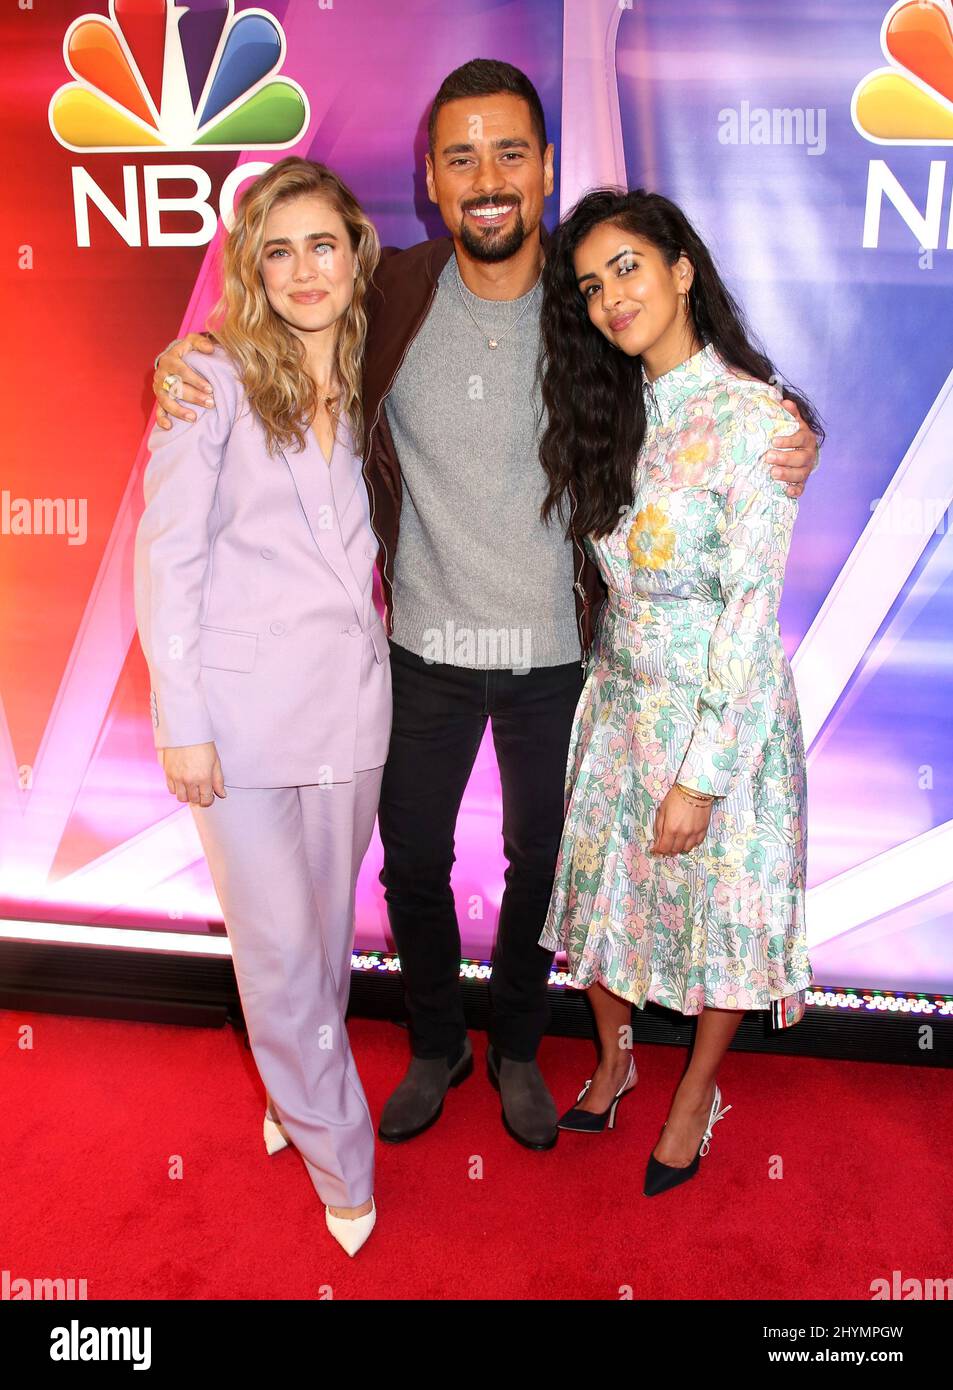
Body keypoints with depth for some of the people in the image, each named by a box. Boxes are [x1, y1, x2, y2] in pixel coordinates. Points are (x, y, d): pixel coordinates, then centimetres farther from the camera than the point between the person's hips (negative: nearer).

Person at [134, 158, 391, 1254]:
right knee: (277, 945, 4)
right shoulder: (214, 381, -5)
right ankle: (339, 1159, 24)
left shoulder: (370, 391, 10)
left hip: (350, 703, 5)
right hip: (242, 711, -4)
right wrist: (181, 722, -10)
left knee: (328, 925, 16)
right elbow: (166, 558, -7)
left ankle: (293, 1085, 42)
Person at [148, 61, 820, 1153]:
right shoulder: (389, 296, -7)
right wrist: (184, 353, -10)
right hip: (426, 650, 1)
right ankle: (435, 1047, 43)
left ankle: (517, 1046, 44)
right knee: (413, 862, 14)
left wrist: (785, 446, -17)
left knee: (540, 860, 16)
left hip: (556, 652, 0)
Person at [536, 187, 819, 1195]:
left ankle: (699, 1091, 38)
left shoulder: (757, 419, -17)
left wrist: (701, 777, -19)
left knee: (718, 903, 11)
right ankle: (614, 1054, 44)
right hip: (619, 696, 6)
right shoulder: (615, 412, 4)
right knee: (602, 882, 16)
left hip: (721, 710, -6)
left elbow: (752, 613, -19)